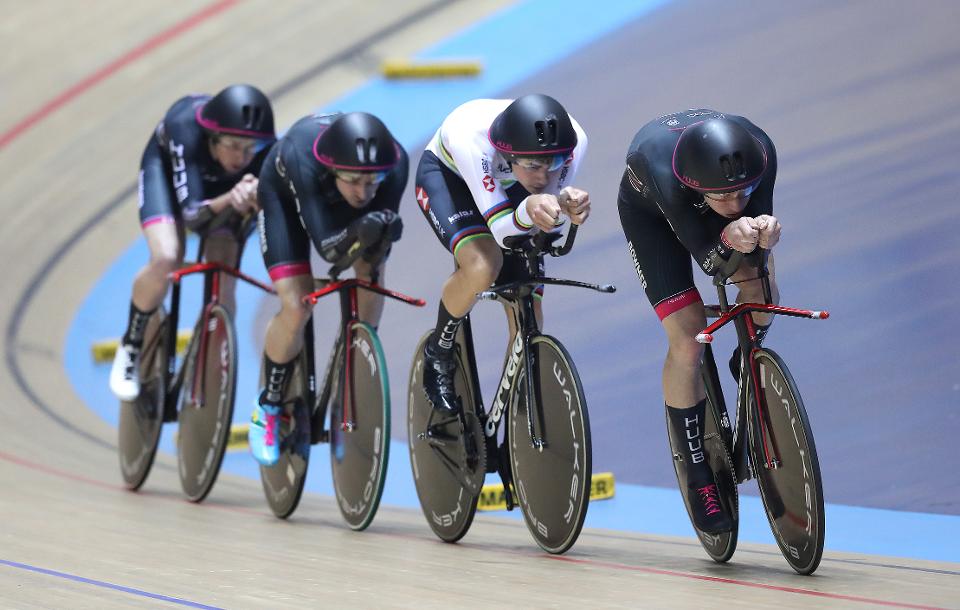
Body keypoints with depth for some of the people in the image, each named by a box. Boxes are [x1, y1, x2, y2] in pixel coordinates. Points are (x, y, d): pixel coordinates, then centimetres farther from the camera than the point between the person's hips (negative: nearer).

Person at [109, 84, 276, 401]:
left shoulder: (265, 150, -36)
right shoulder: (187, 128, -42)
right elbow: (191, 213, -43)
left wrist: (256, 199, -55)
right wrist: (229, 199, -62)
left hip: (220, 184, 2)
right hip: (166, 167, -2)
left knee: (222, 286, -14)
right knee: (166, 259, -28)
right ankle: (131, 346, -2)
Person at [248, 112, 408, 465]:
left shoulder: (395, 163, -37)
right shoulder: (303, 159, -45)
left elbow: (377, 247, -27)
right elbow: (328, 248, -45)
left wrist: (381, 235, -49)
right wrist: (358, 235, -64)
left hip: (335, 194, 3)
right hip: (284, 194, -3)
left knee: (372, 277, -15)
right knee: (297, 309, -16)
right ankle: (267, 410, 8)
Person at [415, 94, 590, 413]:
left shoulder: (572, 140, -34)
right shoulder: (472, 138, -44)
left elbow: (548, 218, -22)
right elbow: (501, 230, -41)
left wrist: (566, 204, -46)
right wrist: (529, 209, -63)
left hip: (506, 182, 4)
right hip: (445, 174, -4)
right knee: (483, 266, -33)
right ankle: (438, 354, -4)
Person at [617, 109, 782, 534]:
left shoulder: (760, 153, -38)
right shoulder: (663, 170, -45)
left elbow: (759, 216, -28)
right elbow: (706, 257, -38)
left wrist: (763, 230, -51)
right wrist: (729, 237, -59)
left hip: (701, 195, 4)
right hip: (650, 209, -3)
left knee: (762, 294, -17)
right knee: (688, 340, -14)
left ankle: (747, 368, 19)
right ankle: (698, 475, -1)